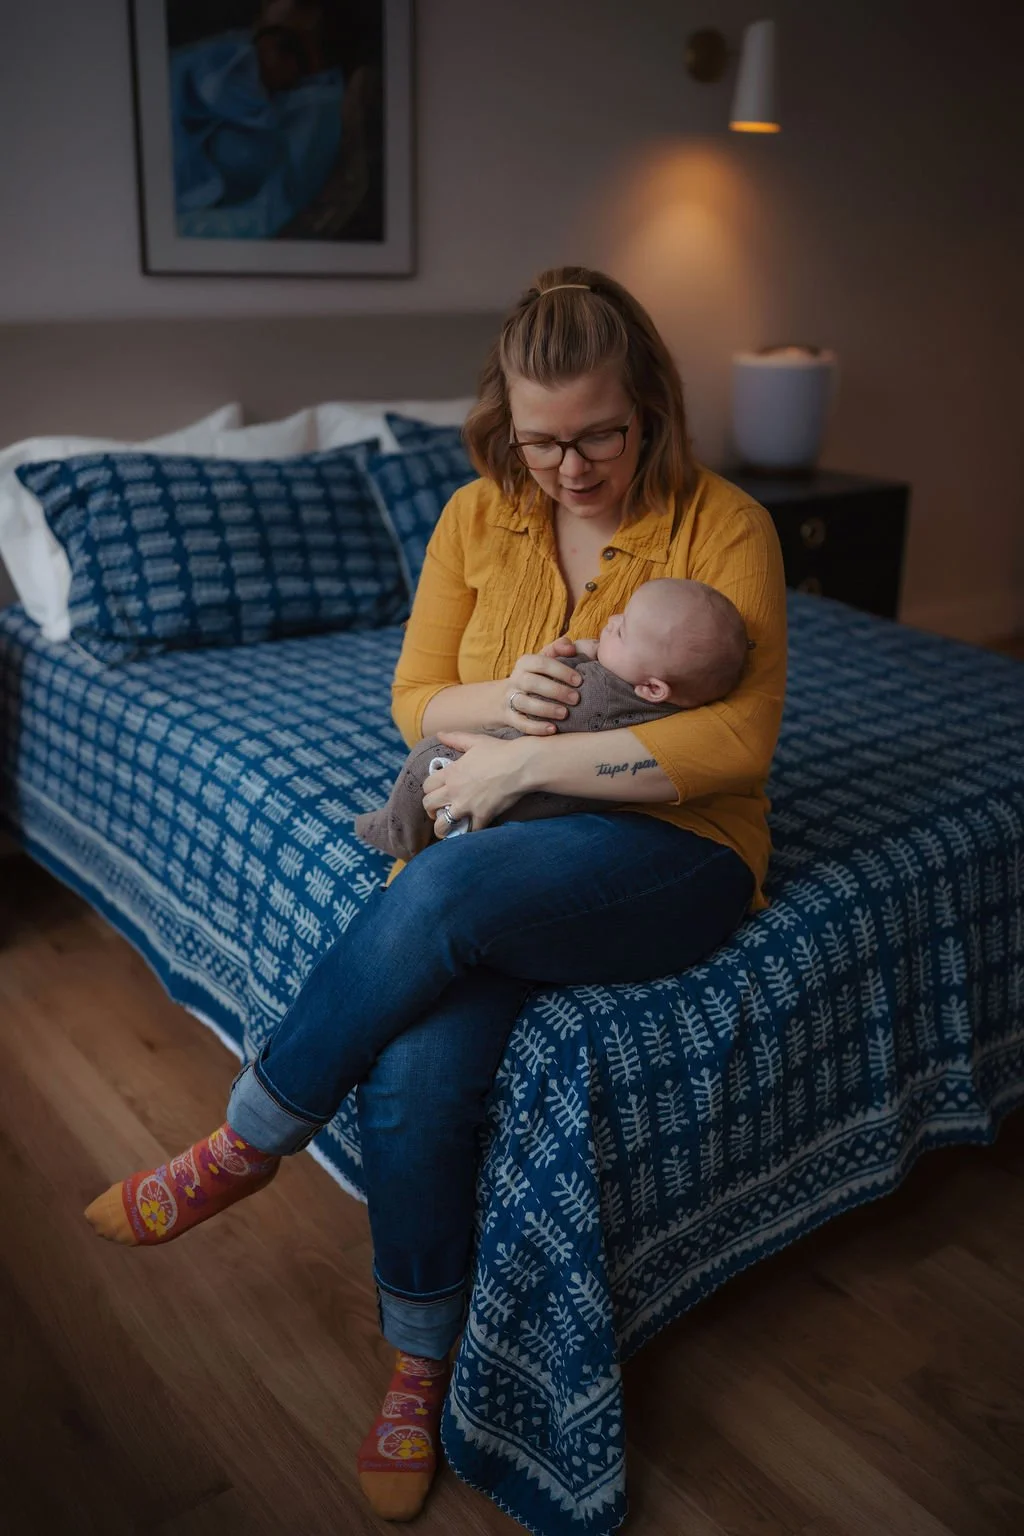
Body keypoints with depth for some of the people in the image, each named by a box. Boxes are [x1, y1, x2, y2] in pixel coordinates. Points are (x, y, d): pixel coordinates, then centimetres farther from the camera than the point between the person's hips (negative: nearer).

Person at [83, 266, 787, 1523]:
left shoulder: (722, 525, -7)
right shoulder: (478, 516, 5)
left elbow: (738, 738, -17)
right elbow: (414, 697, 8)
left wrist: (531, 760, -22)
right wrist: (496, 701, -16)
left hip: (675, 852, -3)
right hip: (498, 844, 4)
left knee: (447, 890, -35)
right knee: (413, 1072, -27)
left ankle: (243, 1146, -11)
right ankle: (420, 1368, -1)